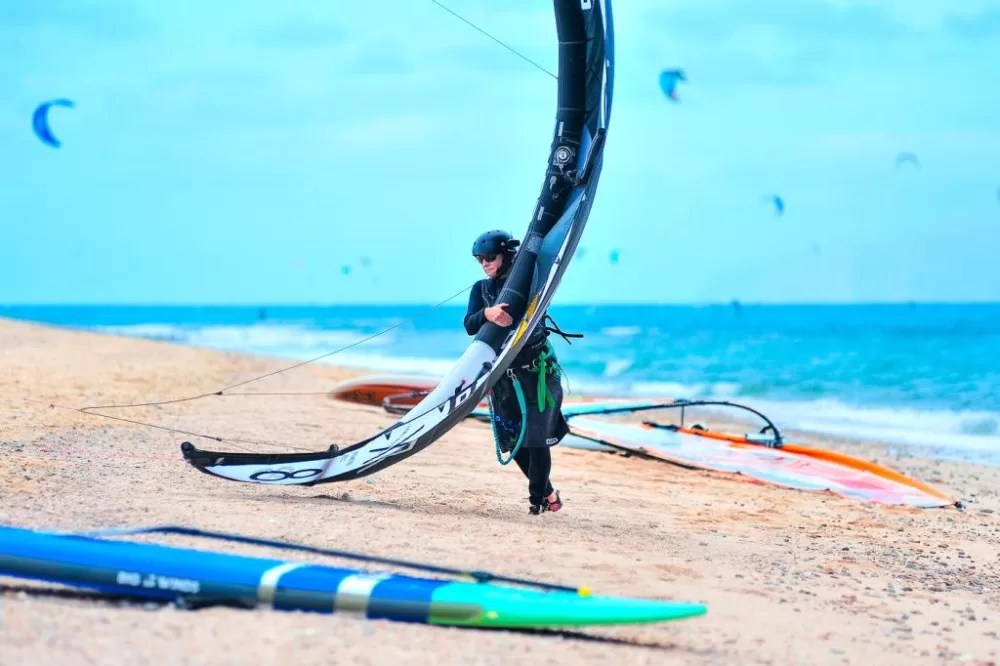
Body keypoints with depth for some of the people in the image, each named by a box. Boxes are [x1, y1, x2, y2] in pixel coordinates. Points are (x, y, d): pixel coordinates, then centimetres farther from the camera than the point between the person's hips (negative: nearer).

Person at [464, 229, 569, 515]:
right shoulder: (481, 290, 6)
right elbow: (469, 326, -9)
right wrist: (487, 314, -29)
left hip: (537, 371, -4)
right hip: (503, 376, 4)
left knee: (535, 439, -7)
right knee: (513, 442, 6)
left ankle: (537, 499, 3)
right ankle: (548, 493, 22)